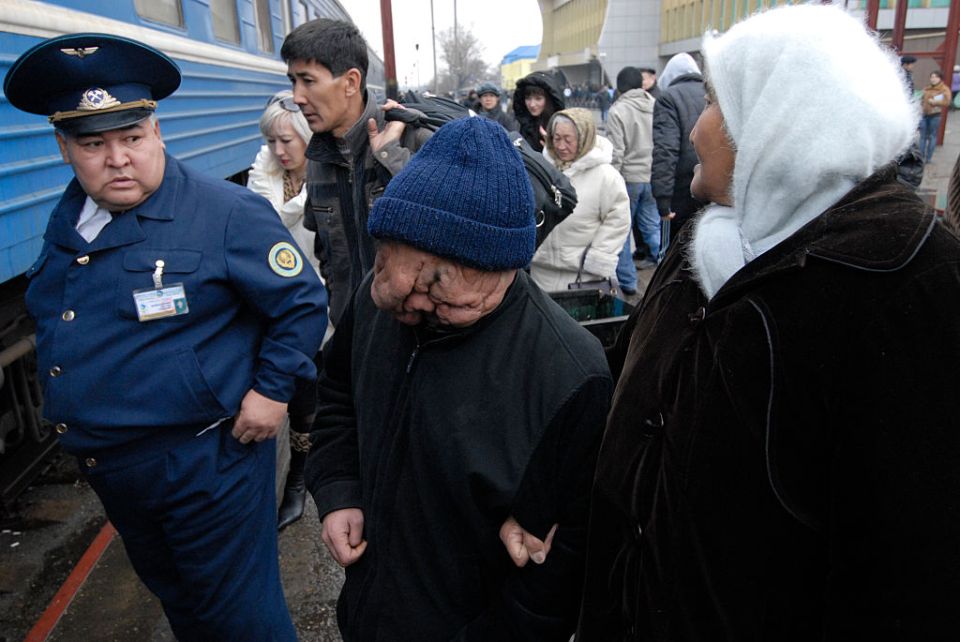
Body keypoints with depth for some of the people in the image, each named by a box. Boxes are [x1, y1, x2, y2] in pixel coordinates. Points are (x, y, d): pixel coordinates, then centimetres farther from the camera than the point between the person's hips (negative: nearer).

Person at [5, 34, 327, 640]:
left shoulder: (227, 212, -18)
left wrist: (271, 389, -15)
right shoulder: (67, 220, 5)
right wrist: (74, 421, 15)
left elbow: (302, 301, -14)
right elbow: (57, 326, 18)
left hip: (206, 462, -7)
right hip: (107, 467, 7)